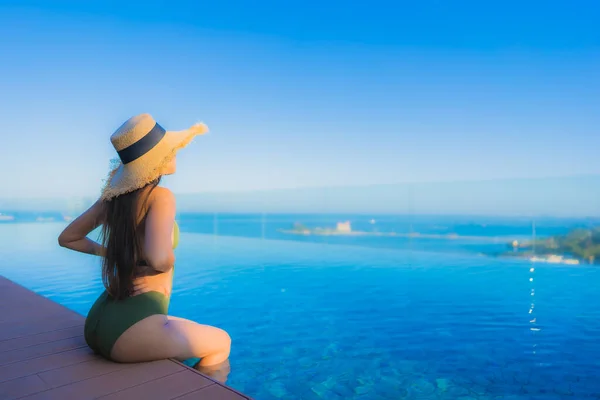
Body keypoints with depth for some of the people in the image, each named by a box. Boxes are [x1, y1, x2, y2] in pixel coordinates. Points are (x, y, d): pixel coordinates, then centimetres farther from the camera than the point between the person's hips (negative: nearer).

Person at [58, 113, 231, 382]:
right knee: (221, 342, 16)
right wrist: (169, 261, -10)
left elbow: (67, 238, 18)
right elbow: (160, 259, -32)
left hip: (99, 321, 8)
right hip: (130, 328, -8)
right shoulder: (160, 196, -16)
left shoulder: (114, 194, 7)